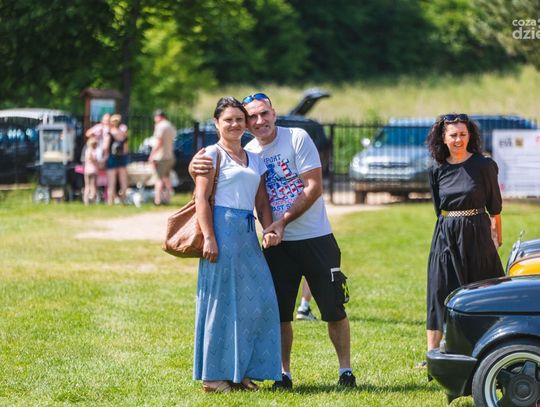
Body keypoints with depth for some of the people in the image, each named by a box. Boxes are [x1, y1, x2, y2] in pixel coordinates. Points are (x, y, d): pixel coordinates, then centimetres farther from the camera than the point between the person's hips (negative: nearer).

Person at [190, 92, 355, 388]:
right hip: (277, 243, 3)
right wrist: (195, 169, -23)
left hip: (316, 239, -3)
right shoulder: (246, 153, 3)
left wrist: (283, 221, -19)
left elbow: (314, 188, -13)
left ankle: (346, 371, 13)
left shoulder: (297, 139, -9)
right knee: (279, 313, 4)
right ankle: (284, 373, 15)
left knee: (334, 308, 2)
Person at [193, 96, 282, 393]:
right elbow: (201, 198, -8)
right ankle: (214, 375, 2)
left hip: (248, 234, 7)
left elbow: (262, 202, 16)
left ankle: (241, 371, 11)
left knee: (258, 299, 2)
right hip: (222, 229, -7)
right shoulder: (212, 155, 0)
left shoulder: (254, 160, 20)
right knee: (222, 300, -4)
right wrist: (209, 237, -17)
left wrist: (270, 229, -2)